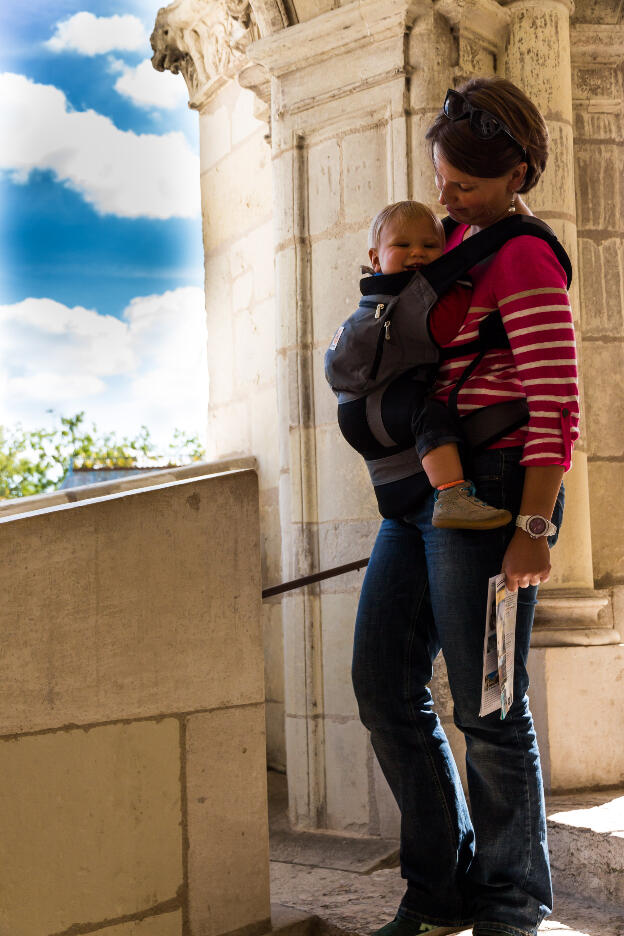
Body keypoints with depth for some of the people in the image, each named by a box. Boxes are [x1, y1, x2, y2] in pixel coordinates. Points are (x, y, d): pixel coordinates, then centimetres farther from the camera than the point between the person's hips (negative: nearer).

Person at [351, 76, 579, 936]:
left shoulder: (524, 259, -11)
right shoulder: (459, 238, 16)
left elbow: (557, 406, -17)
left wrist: (534, 528, -21)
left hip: (489, 487, -9)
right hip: (423, 485, 9)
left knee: (486, 708, -1)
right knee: (386, 687, 9)